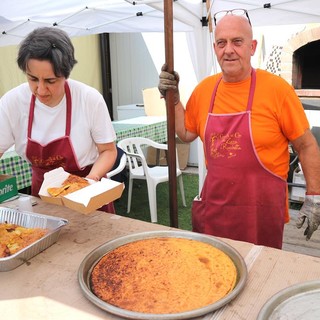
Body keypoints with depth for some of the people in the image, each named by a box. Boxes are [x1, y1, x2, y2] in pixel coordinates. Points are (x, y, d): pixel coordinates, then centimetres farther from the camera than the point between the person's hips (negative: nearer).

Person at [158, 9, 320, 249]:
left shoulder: (276, 88, -11)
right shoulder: (204, 89, 2)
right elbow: (187, 133, 14)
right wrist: (173, 99, 2)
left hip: (262, 209, -4)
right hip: (213, 205, 4)